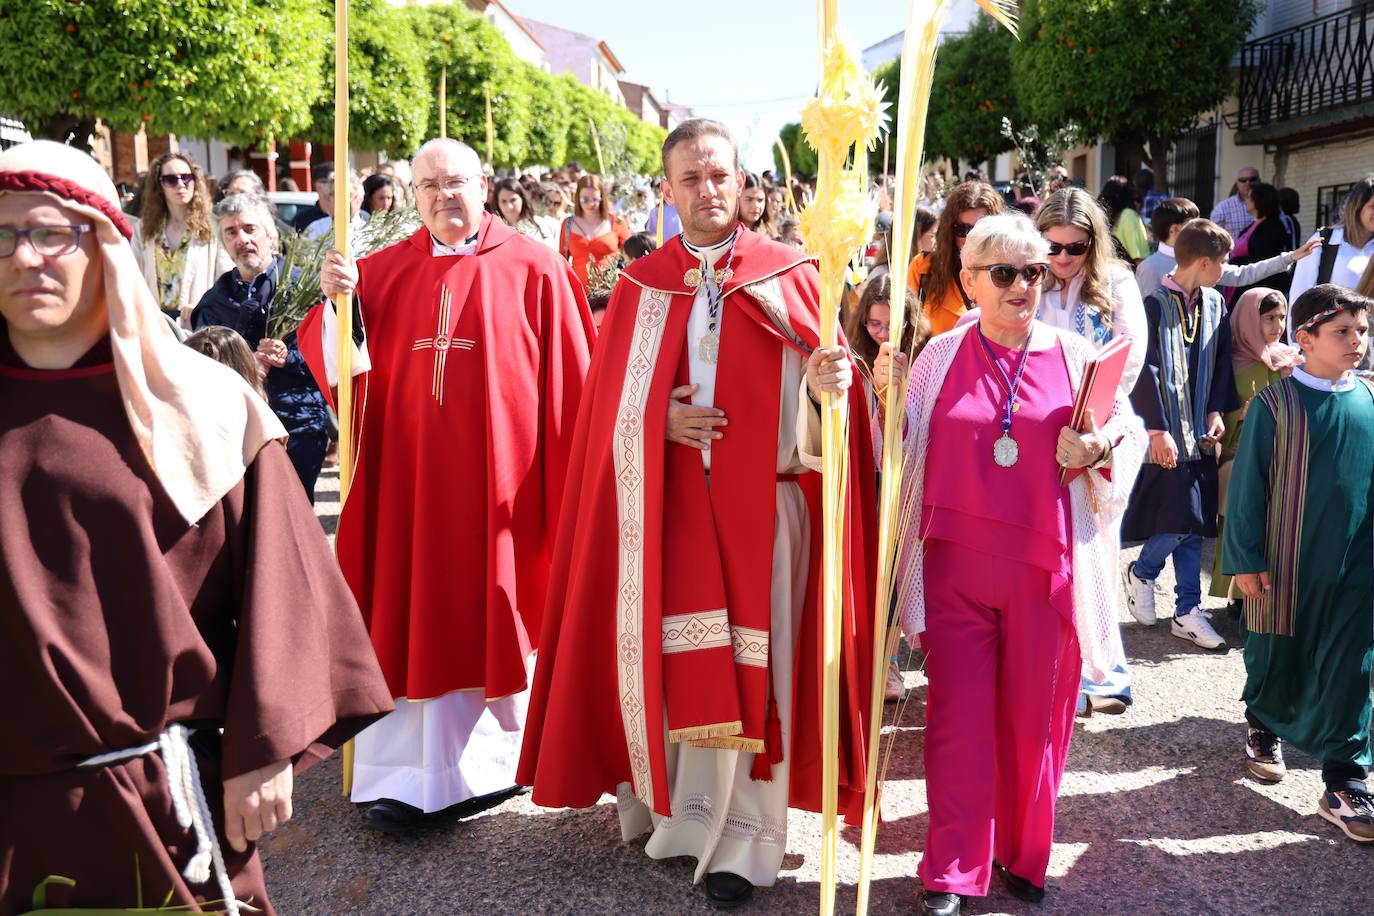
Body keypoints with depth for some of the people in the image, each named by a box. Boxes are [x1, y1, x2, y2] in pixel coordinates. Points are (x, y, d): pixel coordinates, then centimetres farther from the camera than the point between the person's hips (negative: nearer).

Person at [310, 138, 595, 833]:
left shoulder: (533, 270, 0)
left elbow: (568, 383, -2)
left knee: (492, 613, 7)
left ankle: (489, 762, 23)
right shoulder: (384, 273, 9)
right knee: (414, 621, 3)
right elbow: (332, 359, 4)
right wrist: (336, 298, -14)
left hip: (500, 478, -2)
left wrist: (566, 479, -5)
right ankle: (405, 775, 12)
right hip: (411, 476, 2)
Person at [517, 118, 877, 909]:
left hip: (760, 498, -2)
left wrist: (825, 385, -27)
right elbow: (609, 403, 8)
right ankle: (666, 804, 26)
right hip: (666, 503, 2)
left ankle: (742, 838, 10)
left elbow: (817, 389, -4)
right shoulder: (640, 286, 7)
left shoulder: (790, 276, 2)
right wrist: (660, 419, -11)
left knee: (751, 666, 0)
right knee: (667, 657, 6)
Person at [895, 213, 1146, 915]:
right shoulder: (940, 357, 4)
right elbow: (904, 448, 8)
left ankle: (1023, 856, 29)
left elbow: (1129, 427, 12)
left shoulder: (1074, 355, 3)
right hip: (956, 566, 0)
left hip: (1043, 569, 1)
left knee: (1034, 718, 10)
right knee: (959, 718, 0)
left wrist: (1100, 449, -9)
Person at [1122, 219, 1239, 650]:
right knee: (1180, 520, -8)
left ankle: (1188, 612, 15)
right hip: (1168, 435, -6)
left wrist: (1217, 411, 3)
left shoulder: (1215, 304, 9)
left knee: (1193, 522, 7)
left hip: (1200, 431, 6)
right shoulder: (1156, 305, -11)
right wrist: (1157, 430, -17)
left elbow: (1222, 362, 16)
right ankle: (1140, 573, 20)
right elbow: (1147, 372, -14)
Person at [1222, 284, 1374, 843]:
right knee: (1274, 654, 15)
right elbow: (1248, 484, -7)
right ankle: (1263, 728, 44)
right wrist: (1244, 560, -8)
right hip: (1284, 560, -2)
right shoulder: (1276, 402, -9)